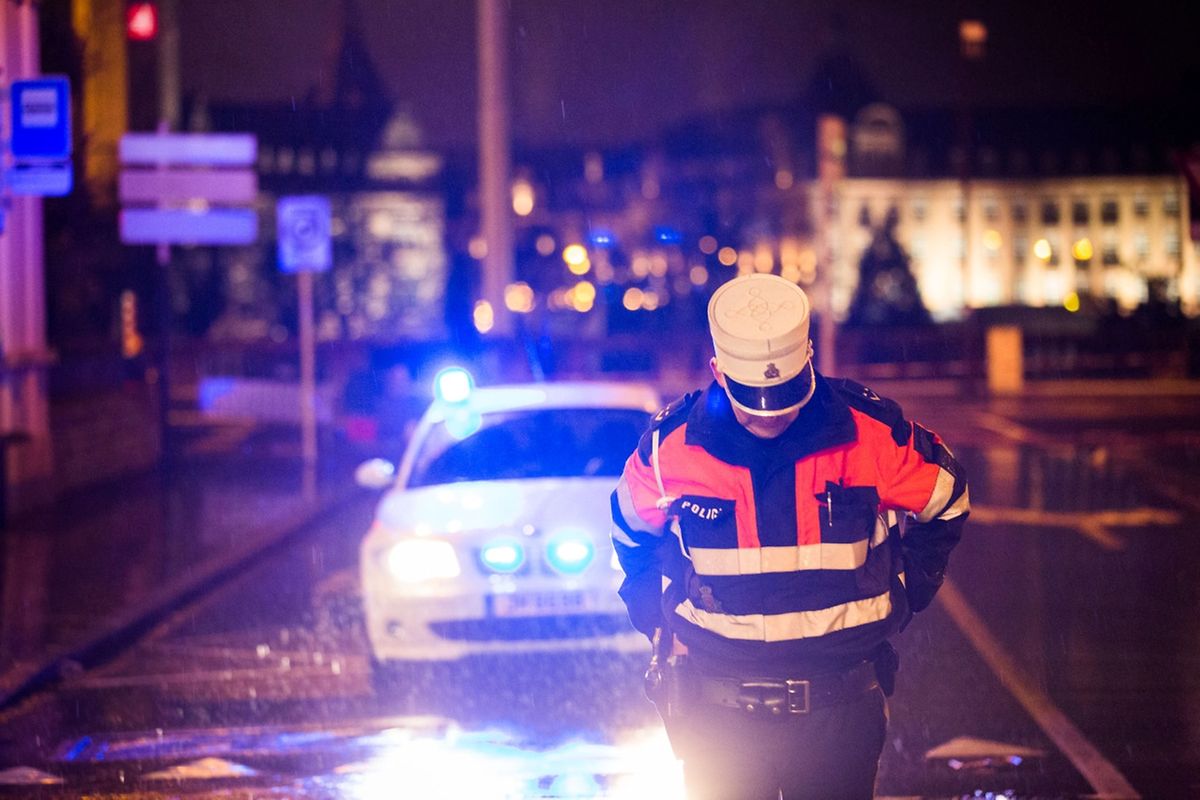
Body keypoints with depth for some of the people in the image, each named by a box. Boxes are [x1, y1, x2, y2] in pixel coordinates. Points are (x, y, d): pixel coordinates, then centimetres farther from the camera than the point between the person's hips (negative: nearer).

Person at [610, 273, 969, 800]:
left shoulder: (872, 435, -10)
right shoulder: (669, 446, -8)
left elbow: (942, 510, 9)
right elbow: (633, 538, 14)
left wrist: (894, 605, 7)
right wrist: (662, 626, 7)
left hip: (840, 705, 0)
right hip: (718, 709, 0)